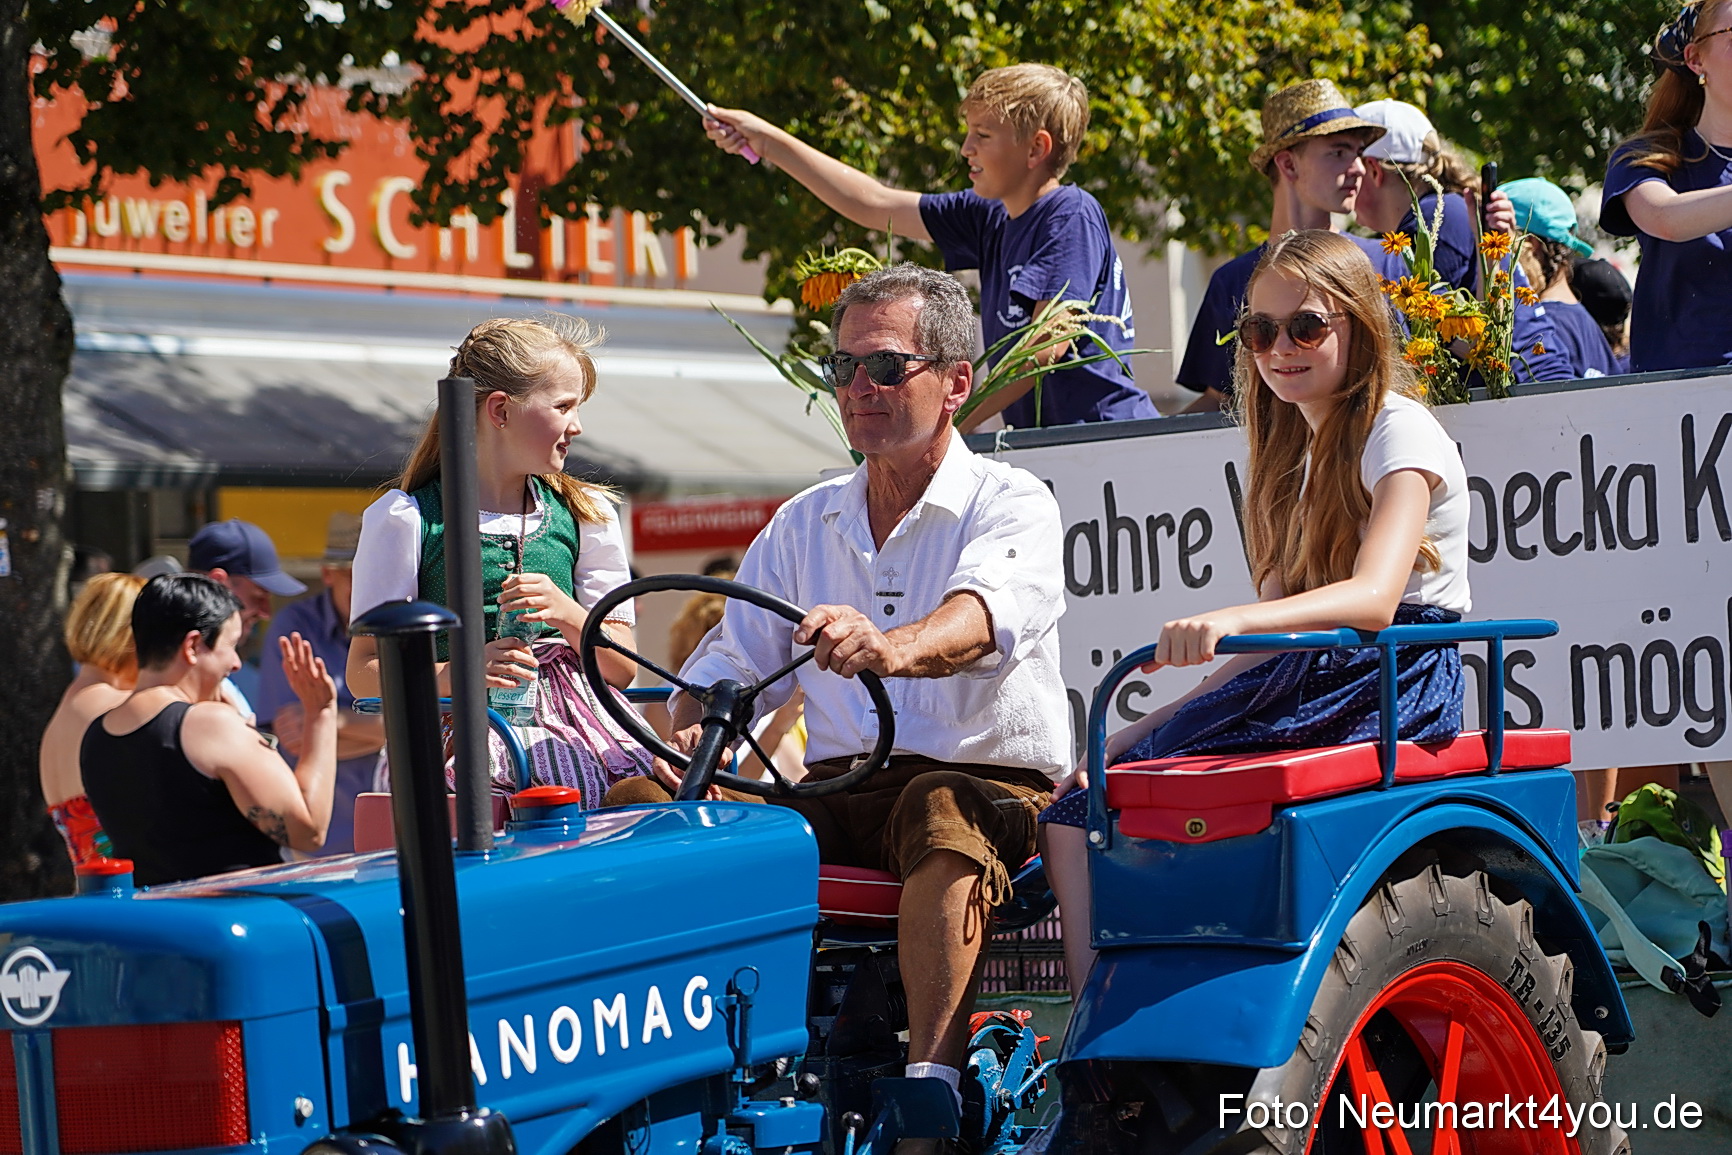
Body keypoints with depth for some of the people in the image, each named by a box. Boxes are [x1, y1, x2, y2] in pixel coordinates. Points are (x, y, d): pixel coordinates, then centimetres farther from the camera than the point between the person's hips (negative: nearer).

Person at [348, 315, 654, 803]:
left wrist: (567, 614, -5)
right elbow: (364, 672, 1)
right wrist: (459, 672, -17)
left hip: (572, 732, 3)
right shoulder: (405, 519, 3)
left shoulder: (585, 514, 16)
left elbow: (622, 668, 16)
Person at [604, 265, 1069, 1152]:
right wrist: (690, 735, -8)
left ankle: (930, 1082, -51)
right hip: (838, 787, 5)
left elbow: (988, 615, -24)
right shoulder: (804, 525, 18)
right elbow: (729, 667, 16)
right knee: (640, 803, -17)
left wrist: (892, 645, -46)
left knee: (942, 817, -41)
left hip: (988, 782, -5)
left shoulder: (1013, 505, -1)